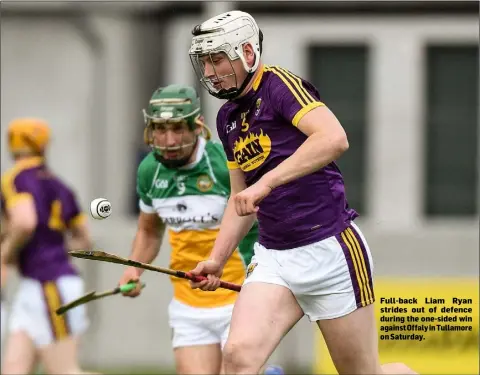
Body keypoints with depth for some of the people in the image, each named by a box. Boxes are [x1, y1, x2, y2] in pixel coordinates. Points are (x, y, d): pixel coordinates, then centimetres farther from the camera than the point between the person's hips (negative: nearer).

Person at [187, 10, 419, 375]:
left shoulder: (279, 85, -11)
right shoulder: (228, 117, 14)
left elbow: (334, 138, -28)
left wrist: (266, 183, -31)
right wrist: (217, 259, 15)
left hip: (329, 250, -7)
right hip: (273, 258, 7)